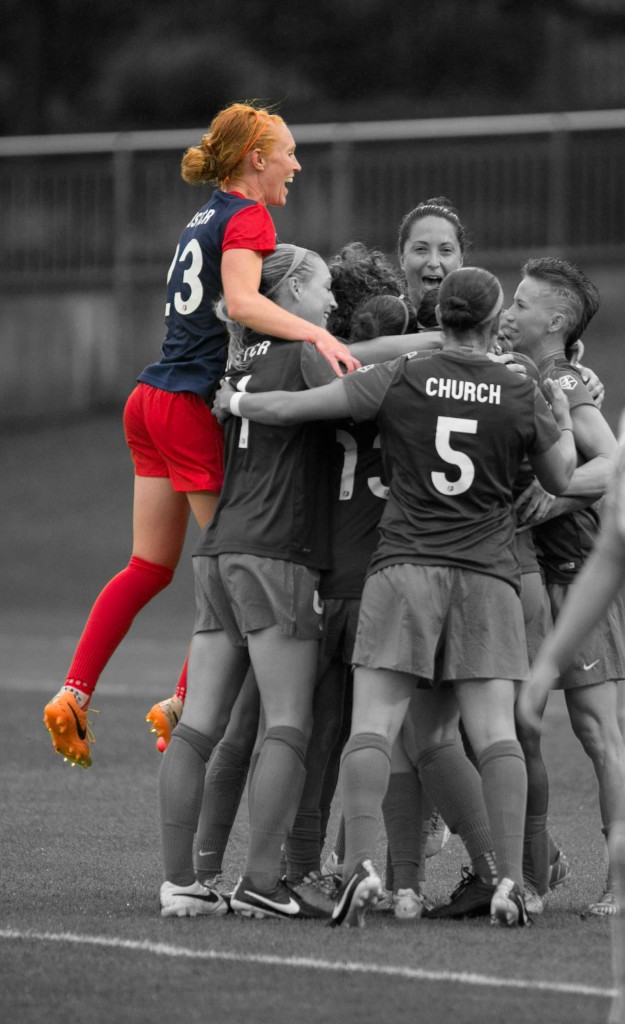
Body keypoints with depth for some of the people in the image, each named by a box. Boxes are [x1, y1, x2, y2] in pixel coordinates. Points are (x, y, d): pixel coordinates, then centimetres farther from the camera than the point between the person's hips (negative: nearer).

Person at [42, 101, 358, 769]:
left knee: (149, 568, 12)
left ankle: (74, 693, 7)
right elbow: (241, 301, -27)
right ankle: (184, 705, 2)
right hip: (194, 408, -9)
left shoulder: (208, 216, 18)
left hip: (152, 402, 9)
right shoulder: (247, 218, -9)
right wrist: (316, 333, -38)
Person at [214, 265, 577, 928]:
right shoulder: (521, 395, 2)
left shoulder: (399, 380, -2)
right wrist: (564, 418, 36)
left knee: (372, 725, -5)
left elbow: (289, 409, -1)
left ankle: (360, 865, -21)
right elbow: (561, 478, 18)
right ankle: (510, 879, -13)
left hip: (404, 568, -1)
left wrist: (235, 403, 18)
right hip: (487, 576, 1)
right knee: (494, 730, -4)